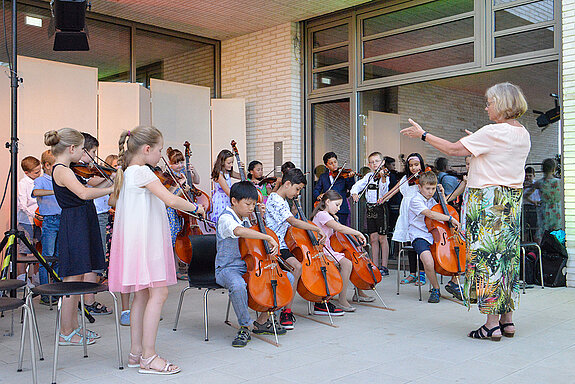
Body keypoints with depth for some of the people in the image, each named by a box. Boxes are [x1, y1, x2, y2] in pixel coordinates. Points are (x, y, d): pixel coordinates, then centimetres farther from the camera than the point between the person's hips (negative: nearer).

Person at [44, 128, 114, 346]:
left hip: (81, 227, 10)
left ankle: (73, 327, 23)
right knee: (73, 279, -4)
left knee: (82, 278, 13)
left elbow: (86, 192, 20)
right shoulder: (61, 170, -14)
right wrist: (112, 188, -22)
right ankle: (66, 334, 6)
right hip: (74, 227, -10)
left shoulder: (64, 170, 16)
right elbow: (83, 193, -30)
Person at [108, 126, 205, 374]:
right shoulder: (142, 172, -14)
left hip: (138, 240, 10)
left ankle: (136, 353, 17)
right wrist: (195, 207, -6)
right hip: (146, 239, -10)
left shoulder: (127, 173, 16)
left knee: (142, 294, 12)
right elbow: (171, 200, -22)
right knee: (158, 293, -9)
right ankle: (149, 357, -7)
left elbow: (113, 200, 29)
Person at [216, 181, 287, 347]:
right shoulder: (226, 218, -14)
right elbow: (239, 231, -36)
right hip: (228, 269, -8)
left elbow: (253, 233, 31)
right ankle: (245, 327, -20)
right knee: (238, 285, -43)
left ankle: (263, 321, 5)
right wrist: (268, 237, -38)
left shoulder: (245, 219, 13)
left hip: (249, 268, 8)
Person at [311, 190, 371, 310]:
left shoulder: (328, 215, 21)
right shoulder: (322, 215, -13)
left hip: (328, 250, 11)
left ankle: (360, 293, 22)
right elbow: (339, 228, -26)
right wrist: (358, 233, -22)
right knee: (346, 263, -30)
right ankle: (342, 300, -26)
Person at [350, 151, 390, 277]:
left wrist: (383, 179, -33)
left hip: (381, 208, -5)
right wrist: (354, 192, -9)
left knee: (382, 238, -1)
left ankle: (384, 266, 6)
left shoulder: (385, 176, -6)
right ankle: (375, 266, 15)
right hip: (370, 208, 5)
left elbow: (384, 192, -19)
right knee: (373, 238, 8)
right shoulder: (368, 176, 12)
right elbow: (357, 185, 11)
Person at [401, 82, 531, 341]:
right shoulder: (523, 135, 11)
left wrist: (423, 135, -1)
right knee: (507, 256, 11)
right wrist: (477, 142, 28)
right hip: (512, 198, 9)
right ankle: (507, 321, 17)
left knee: (487, 256, -5)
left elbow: (453, 149, -11)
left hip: (488, 200, -9)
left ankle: (492, 325, -2)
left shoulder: (492, 132, -14)